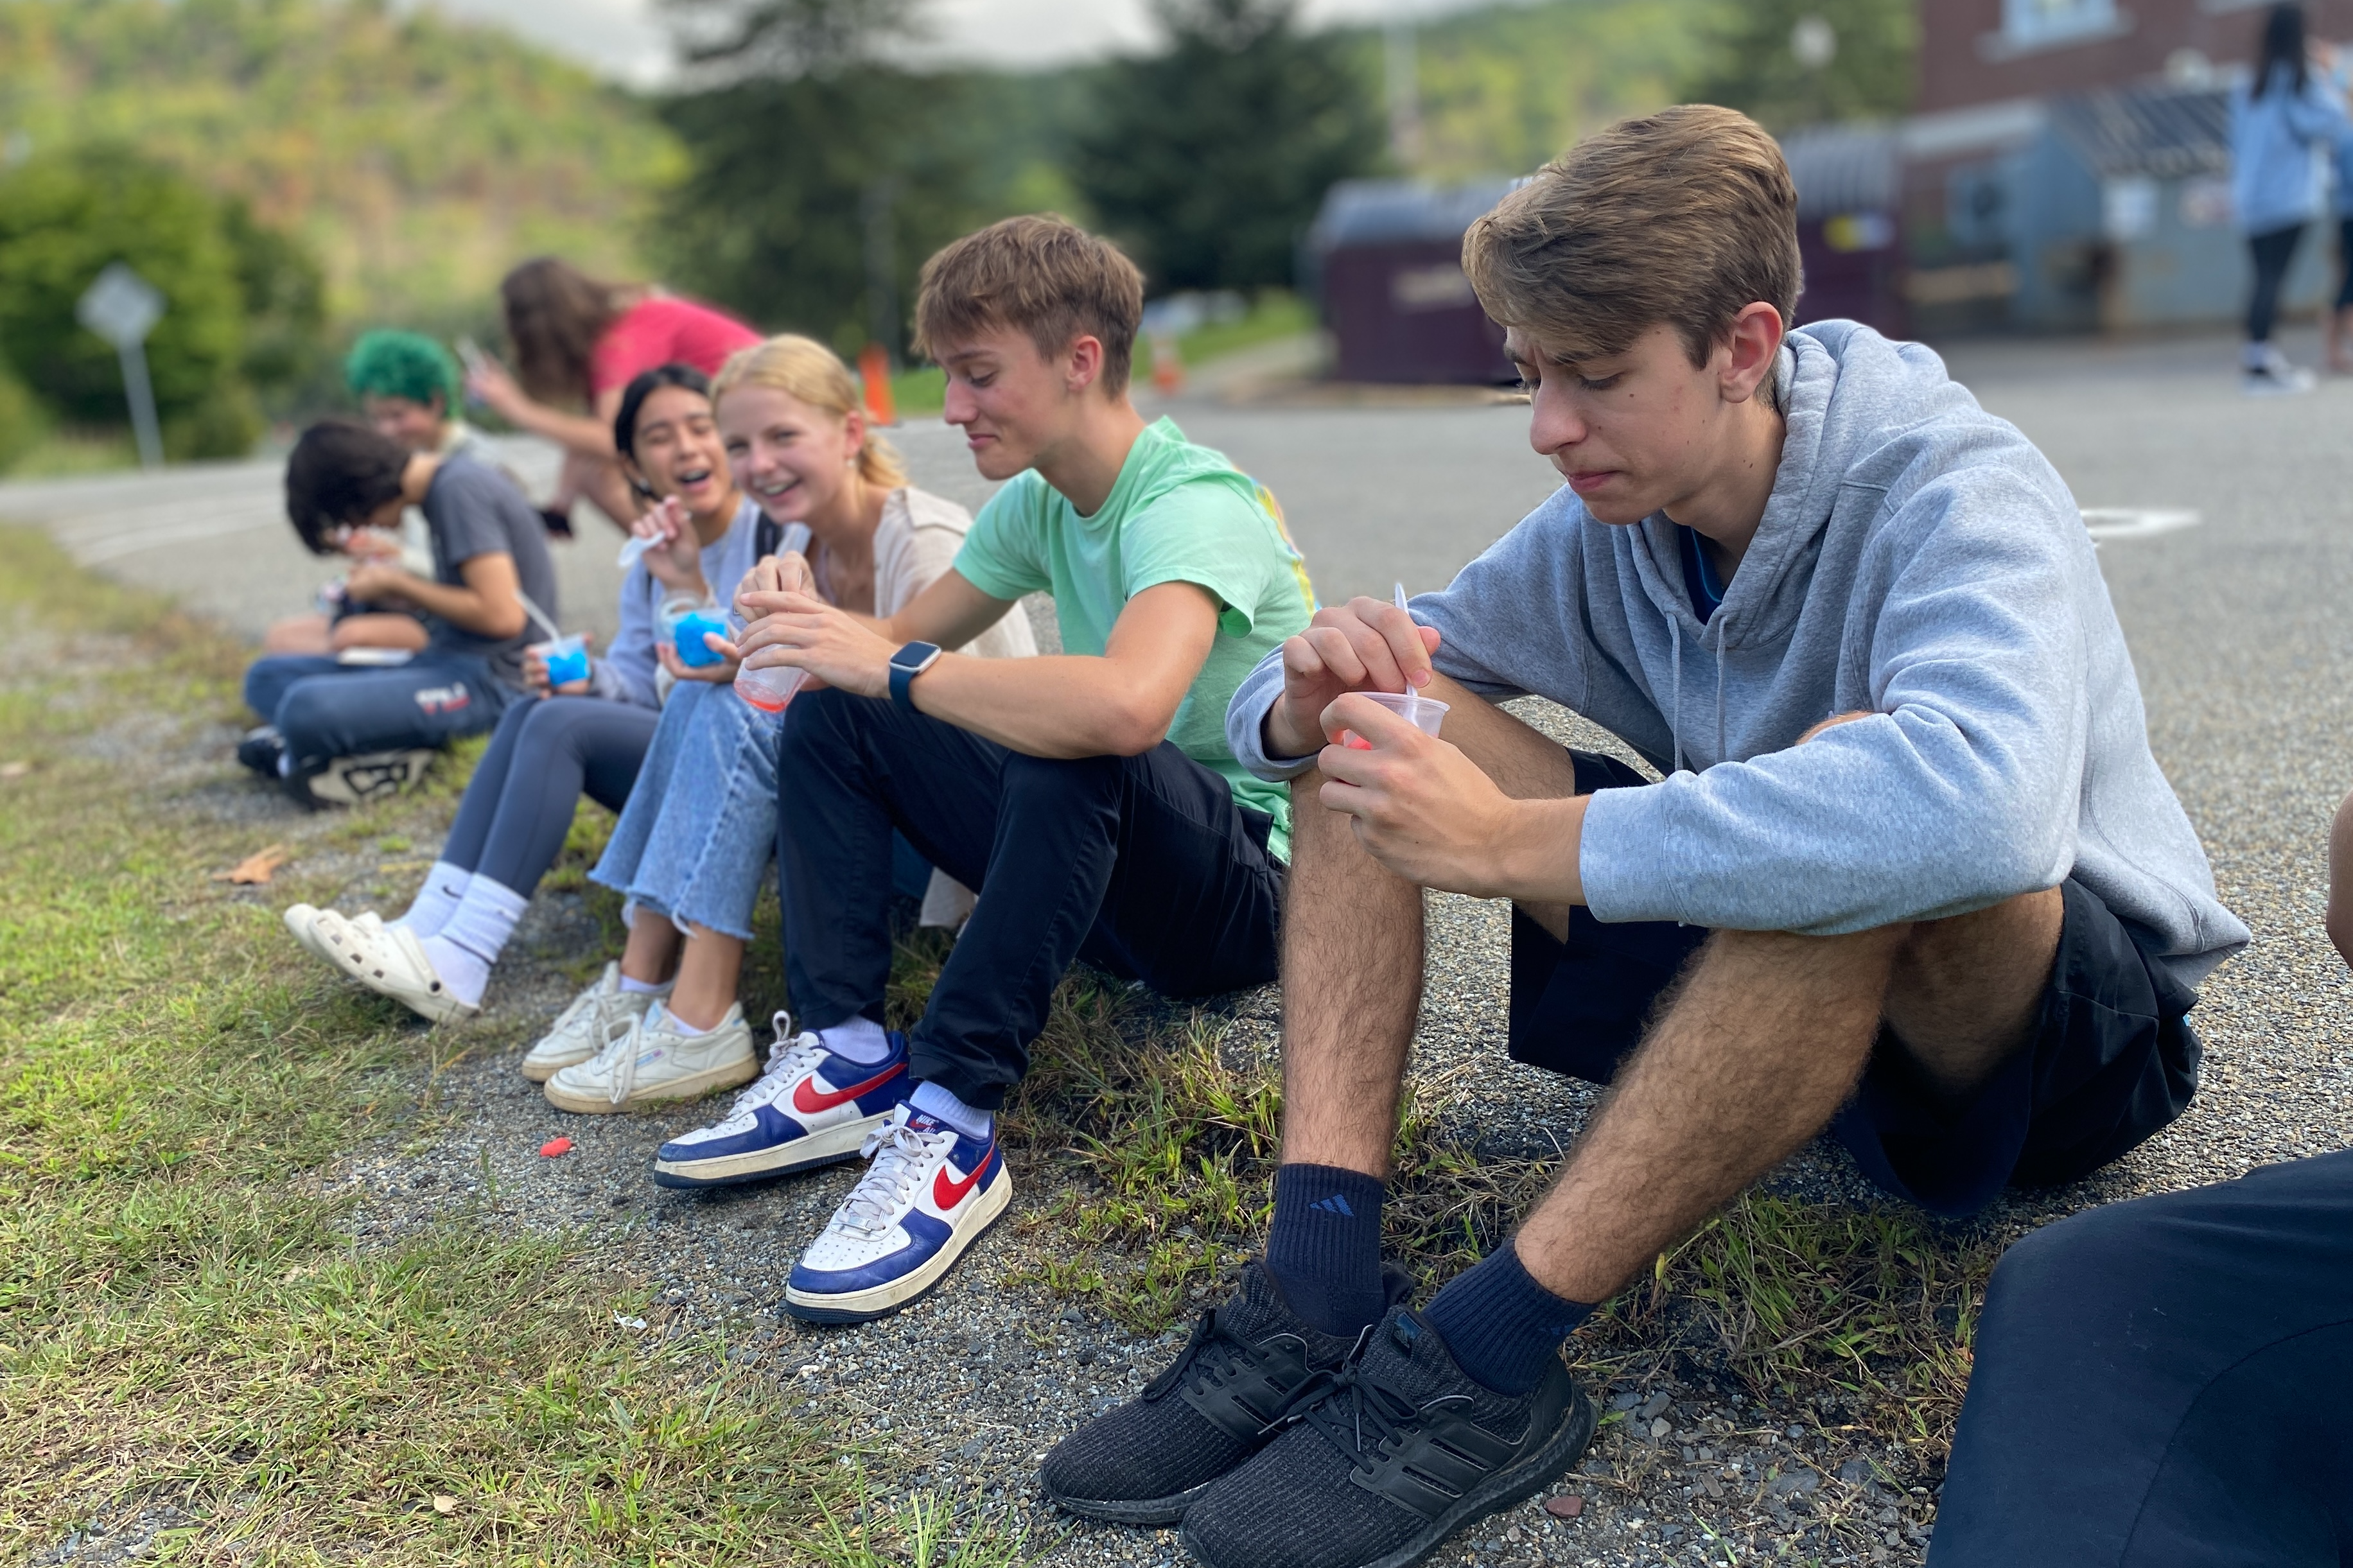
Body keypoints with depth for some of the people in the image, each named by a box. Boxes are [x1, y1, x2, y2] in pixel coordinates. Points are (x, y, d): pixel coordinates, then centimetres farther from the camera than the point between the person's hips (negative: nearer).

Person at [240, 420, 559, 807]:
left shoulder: (460, 489, -14)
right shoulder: (439, 483, 14)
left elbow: (503, 615, -20)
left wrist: (398, 584, -7)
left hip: (489, 678, -11)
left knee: (305, 707, -32)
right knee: (266, 676, 12)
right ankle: (387, 752, -11)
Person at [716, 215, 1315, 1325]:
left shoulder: (1196, 505, -23)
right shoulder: (1036, 504, 5)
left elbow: (1126, 705, -43)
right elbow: (909, 642, 10)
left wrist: (888, 667, -32)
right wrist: (817, 625, -14)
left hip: (1252, 888, -8)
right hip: (1110, 866, 8)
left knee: (1079, 755, -39)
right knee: (830, 721, -2)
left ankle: (953, 1128, -29)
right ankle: (851, 1057, -8)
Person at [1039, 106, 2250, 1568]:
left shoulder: (1958, 494, -23)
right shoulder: (1606, 530, -4)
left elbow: (1979, 805, -46)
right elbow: (1283, 707, 1)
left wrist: (1517, 841, -41)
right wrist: (1306, 701, -25)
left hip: (2077, 1025, -5)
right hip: (1765, 976, 6)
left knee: (1858, 787, -40)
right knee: (1374, 718, -8)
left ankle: (1484, 1364, -33)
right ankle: (1319, 1289, -23)